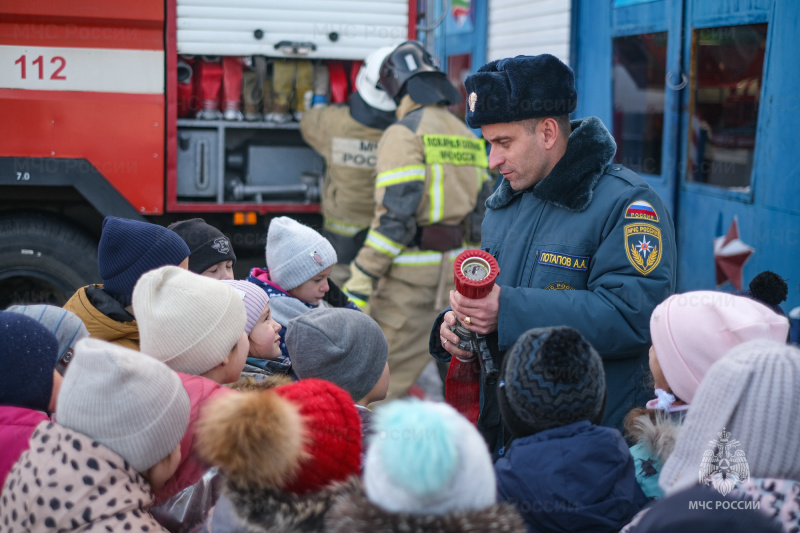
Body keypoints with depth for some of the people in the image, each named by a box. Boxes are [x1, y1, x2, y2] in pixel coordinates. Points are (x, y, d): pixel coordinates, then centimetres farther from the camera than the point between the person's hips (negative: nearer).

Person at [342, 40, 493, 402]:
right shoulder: (468, 137, 16)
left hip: (413, 271, -8)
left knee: (382, 371, -4)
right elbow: (482, 209, 17)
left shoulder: (405, 132, -9)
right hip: (459, 272, 8)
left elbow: (395, 213, -18)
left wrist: (362, 278, -17)